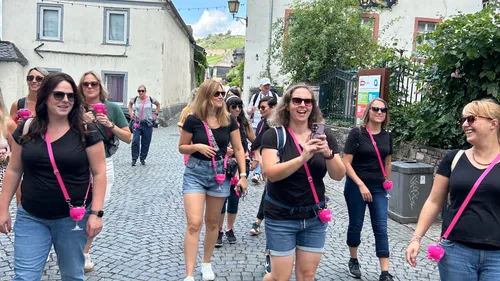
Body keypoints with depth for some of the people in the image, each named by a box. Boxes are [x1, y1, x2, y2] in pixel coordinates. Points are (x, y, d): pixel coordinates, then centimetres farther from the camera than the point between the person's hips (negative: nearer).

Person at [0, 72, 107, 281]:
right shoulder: (26, 129, 1)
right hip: (30, 218, 2)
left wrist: (96, 212, -13)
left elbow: (99, 173, -7)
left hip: (73, 218, -2)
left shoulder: (86, 131, -7)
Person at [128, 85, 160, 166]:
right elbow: (130, 104, 21)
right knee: (135, 141, -10)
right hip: (137, 123, 0)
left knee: (146, 142, 6)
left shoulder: (150, 99, -4)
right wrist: (131, 113, 9)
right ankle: (134, 159, 2)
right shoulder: (135, 99, -2)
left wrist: (156, 114, 7)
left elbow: (158, 104, 14)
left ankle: (143, 158, 22)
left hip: (148, 124, 1)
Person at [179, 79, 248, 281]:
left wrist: (243, 175, -2)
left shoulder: (229, 120, -2)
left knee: (212, 222, 14)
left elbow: (238, 149, 4)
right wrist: (197, 146, -18)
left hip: (220, 173, 3)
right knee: (194, 223, -11)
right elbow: (182, 147, 2)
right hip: (195, 173, -2)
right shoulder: (193, 120, -8)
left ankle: (207, 263, 34)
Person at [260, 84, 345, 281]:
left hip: (315, 218, 4)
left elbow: (338, 175, -3)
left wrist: (328, 154, -21)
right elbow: (271, 173, -21)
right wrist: (303, 157, -32)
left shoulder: (324, 136, 0)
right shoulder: (274, 135, -9)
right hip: (281, 218, -3)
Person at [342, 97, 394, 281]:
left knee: (381, 229, 1)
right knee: (356, 225, 10)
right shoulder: (357, 133, -11)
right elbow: (346, 163, -14)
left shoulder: (387, 136, 3)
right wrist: (361, 185, -19)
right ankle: (353, 261, 31)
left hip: (379, 189, 4)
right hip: (356, 186, -3)